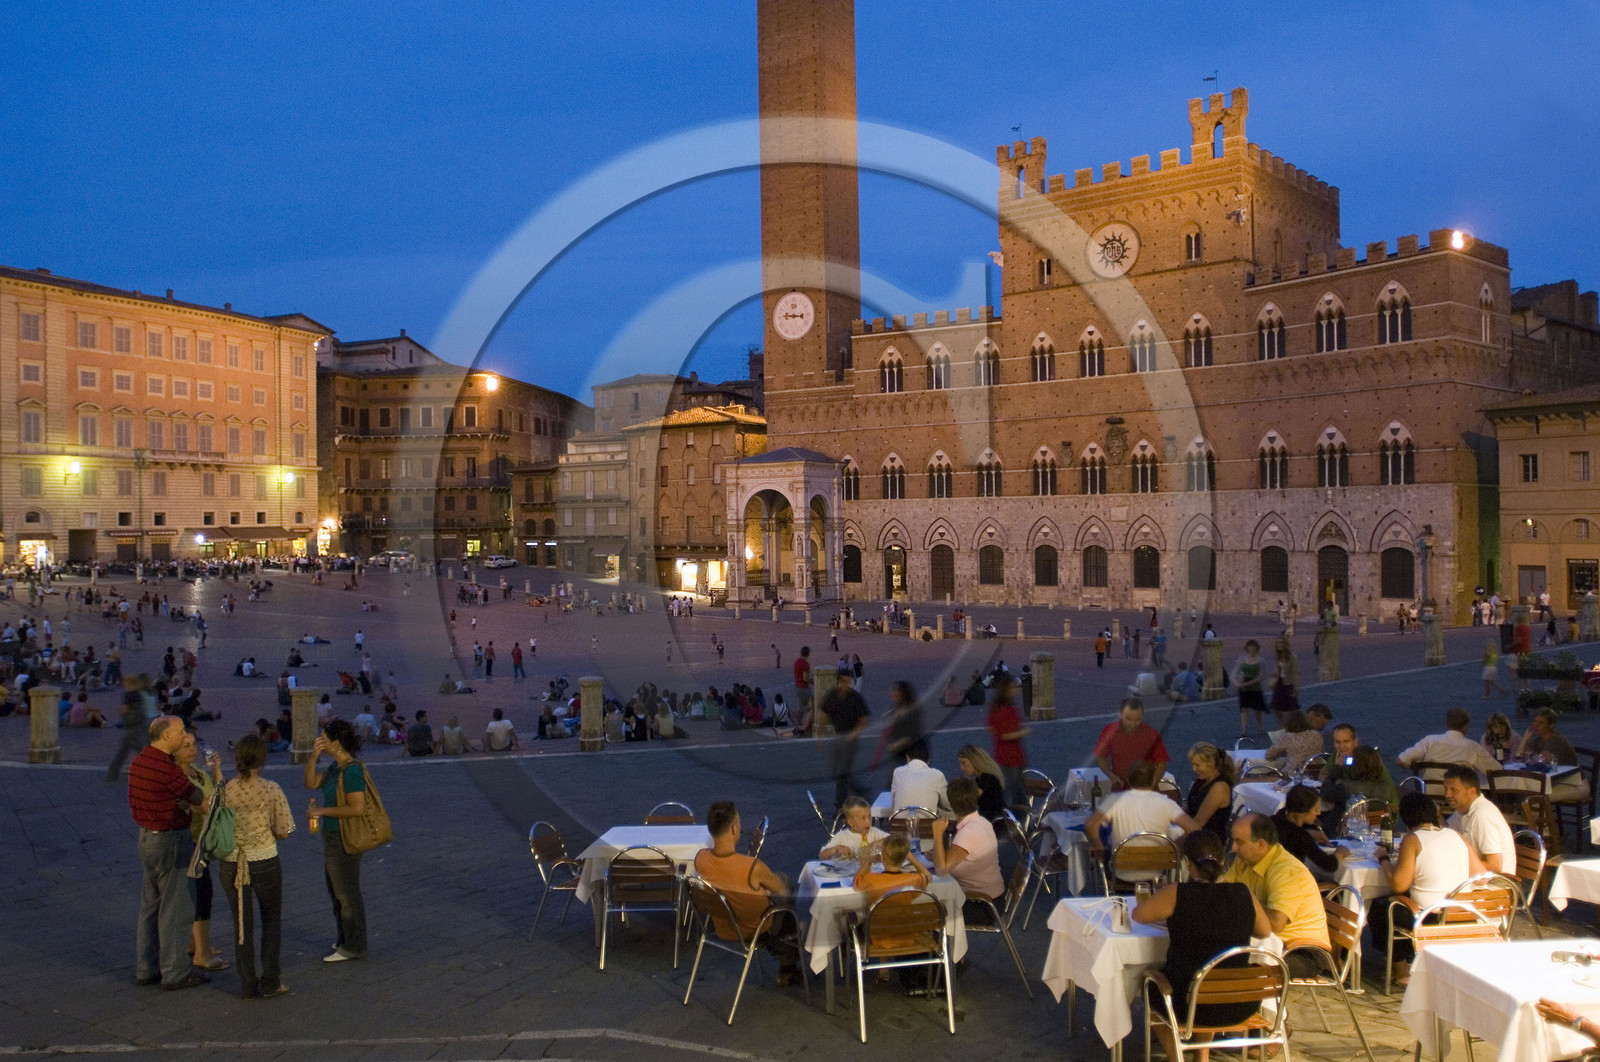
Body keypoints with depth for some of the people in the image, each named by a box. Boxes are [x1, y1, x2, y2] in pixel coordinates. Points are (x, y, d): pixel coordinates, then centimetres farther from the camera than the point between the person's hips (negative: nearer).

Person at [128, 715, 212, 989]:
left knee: (150, 906, 17)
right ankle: (175, 972, 8)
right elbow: (202, 803, -13)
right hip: (171, 841, -9)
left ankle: (145, 969, 24)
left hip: (146, 837, 9)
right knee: (176, 909, 1)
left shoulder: (138, 762, 5)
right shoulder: (168, 769, -23)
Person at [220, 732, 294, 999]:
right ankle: (270, 982, 15)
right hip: (265, 862, -2)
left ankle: (247, 984, 21)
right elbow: (283, 831, -8)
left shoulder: (224, 790, -9)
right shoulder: (271, 790, -13)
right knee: (271, 921, 16)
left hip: (231, 864, 2)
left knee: (242, 924, 16)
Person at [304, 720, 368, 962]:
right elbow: (311, 783, 9)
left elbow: (358, 808, -28)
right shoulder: (336, 767, 7)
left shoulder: (351, 771, -23)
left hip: (345, 841, -10)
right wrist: (314, 757, -4)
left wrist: (323, 810, -20)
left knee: (347, 894, 2)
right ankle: (345, 940, 36)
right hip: (333, 839, 10)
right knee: (336, 892, 22)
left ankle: (353, 948, 14)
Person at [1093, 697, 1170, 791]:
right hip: (1119, 791, 1)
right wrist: (1112, 776, -12)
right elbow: (1100, 757, 4)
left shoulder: (1152, 734, -13)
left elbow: (1162, 764, -5)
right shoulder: (1109, 732, -9)